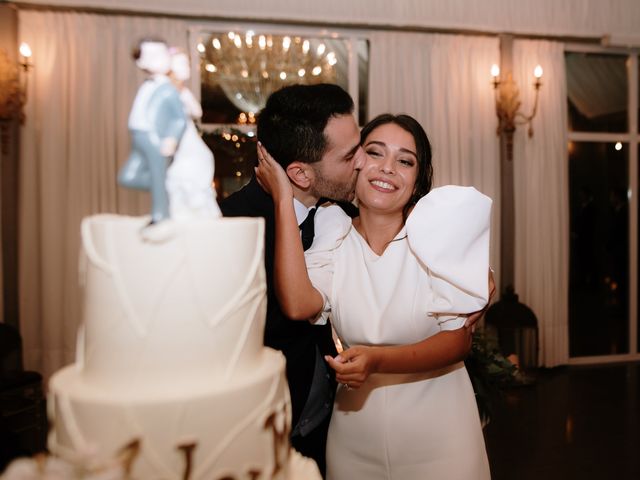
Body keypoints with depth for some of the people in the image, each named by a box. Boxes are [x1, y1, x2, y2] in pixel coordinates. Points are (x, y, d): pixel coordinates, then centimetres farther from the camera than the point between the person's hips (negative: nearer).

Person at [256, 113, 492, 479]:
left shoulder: (438, 230, -12)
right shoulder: (334, 238, -7)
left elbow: (459, 339, -13)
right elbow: (298, 305, -26)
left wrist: (378, 361, -28)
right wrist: (284, 200, -21)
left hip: (436, 427, -1)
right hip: (355, 426, 2)